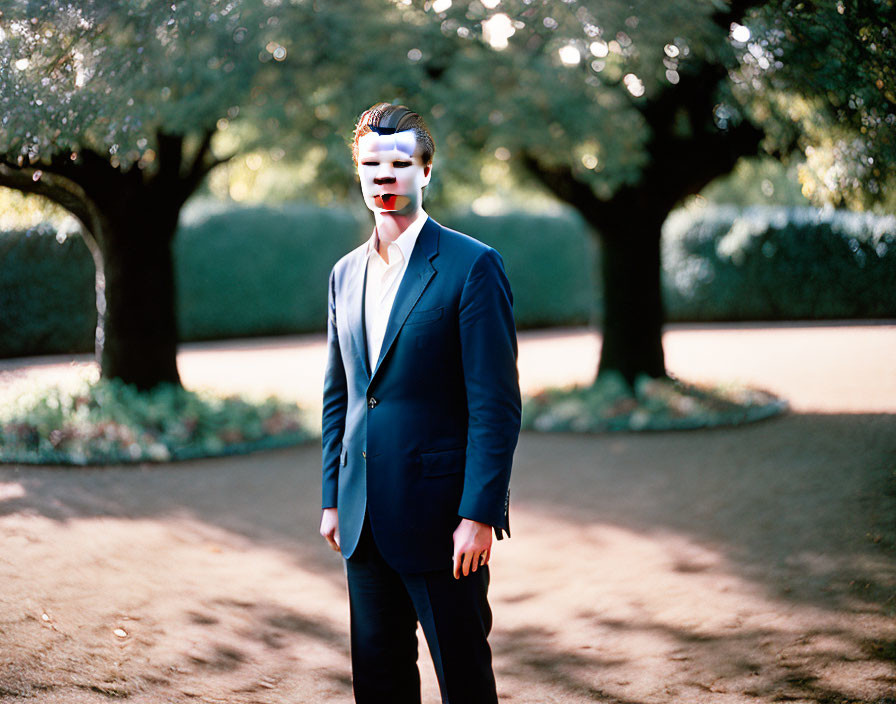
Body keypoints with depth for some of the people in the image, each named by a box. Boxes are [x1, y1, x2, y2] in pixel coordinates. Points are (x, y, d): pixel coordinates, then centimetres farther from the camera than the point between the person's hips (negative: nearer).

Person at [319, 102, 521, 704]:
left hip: (441, 516, -6)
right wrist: (333, 499, 12)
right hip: (365, 518, 6)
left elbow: (497, 402, -12)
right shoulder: (346, 274, 12)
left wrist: (479, 515, -17)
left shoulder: (473, 266, -8)